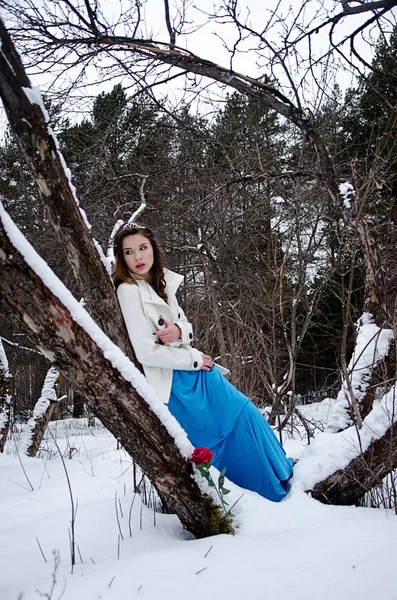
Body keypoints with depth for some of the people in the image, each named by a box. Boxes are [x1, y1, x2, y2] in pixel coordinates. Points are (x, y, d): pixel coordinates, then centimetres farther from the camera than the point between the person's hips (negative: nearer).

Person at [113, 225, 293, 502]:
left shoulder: (162, 282, 5)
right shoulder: (129, 291, -18)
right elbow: (146, 352, -22)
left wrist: (179, 331, -14)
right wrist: (194, 359, -12)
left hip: (194, 367, 7)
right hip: (174, 381, -7)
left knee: (244, 411, 13)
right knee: (238, 414, 3)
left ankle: (280, 467, 33)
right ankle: (272, 486, 24)